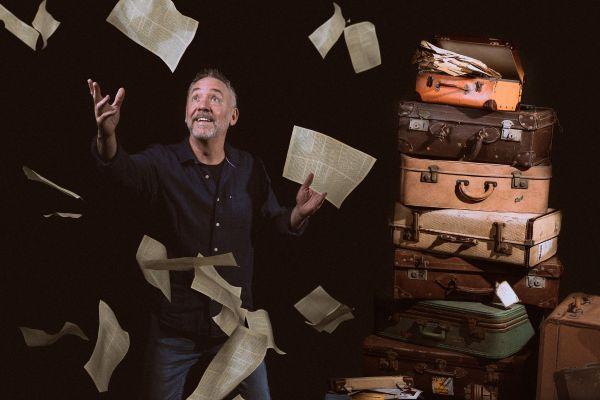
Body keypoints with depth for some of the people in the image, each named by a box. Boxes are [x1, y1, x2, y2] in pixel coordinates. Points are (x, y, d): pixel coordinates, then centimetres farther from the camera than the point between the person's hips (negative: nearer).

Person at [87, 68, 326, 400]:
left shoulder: (250, 169, 4)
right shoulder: (162, 162, -6)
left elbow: (275, 222, 12)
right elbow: (123, 170, -26)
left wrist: (298, 214, -12)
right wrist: (107, 136, -48)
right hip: (174, 327, -2)